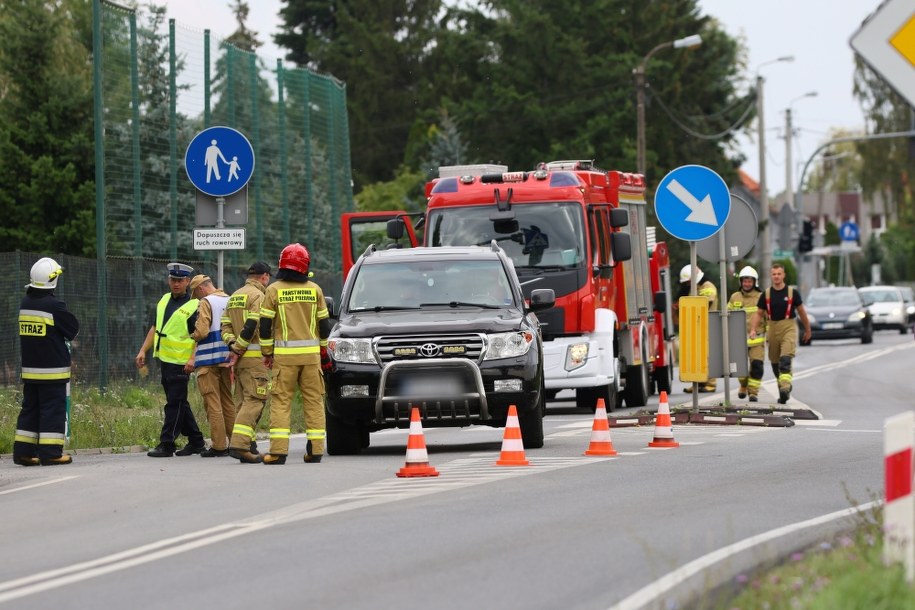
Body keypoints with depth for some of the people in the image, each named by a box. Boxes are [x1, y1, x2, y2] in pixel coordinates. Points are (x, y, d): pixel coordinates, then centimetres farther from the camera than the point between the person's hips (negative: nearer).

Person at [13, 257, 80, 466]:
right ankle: (50, 453, -6)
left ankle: (23, 451, 12)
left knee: (30, 408, 13)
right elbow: (73, 329, -6)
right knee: (53, 408, -3)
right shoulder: (54, 305, -16)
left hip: (29, 368, 7)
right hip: (53, 369, -7)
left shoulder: (25, 304, 5)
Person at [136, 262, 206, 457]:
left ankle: (166, 444, -6)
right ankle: (196, 441, 23)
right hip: (164, 359, 8)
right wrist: (143, 351, 15)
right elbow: (155, 328, 21)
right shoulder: (164, 300, 14)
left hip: (181, 362, -8)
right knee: (180, 404, 14)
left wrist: (193, 359, -23)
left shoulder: (194, 306, -9)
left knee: (175, 403, -7)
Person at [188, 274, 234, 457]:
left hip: (209, 359, -7)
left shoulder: (206, 303, -11)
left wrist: (192, 336, 1)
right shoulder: (229, 301, 10)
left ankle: (219, 446, -5)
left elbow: (201, 332, -18)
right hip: (227, 358, 7)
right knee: (228, 402, 15)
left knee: (213, 403, -3)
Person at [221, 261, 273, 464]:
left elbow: (225, 326, 13)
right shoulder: (258, 296, -8)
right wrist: (238, 350, -11)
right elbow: (251, 326, -18)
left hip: (240, 358, 9)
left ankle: (249, 445, 11)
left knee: (243, 401, 11)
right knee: (254, 401, -11)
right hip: (254, 356, -9)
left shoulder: (234, 297, 19)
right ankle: (239, 444, -21)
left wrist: (233, 345, 0)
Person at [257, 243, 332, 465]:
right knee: (314, 402, 7)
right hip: (311, 355, 2)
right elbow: (324, 324, 9)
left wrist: (267, 352, 9)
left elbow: (265, 325, -2)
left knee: (281, 402, 0)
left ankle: (278, 450, -8)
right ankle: (316, 450, 6)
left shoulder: (274, 290, -2)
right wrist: (324, 352, 20)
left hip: (284, 355, -2)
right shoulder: (314, 290, 4)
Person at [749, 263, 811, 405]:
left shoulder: (792, 292, 0)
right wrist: (753, 329, -6)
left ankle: (785, 388, -32)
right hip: (773, 328, 4)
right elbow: (758, 313, 9)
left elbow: (801, 312, 10)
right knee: (775, 362, 9)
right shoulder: (766, 294, 5)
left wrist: (807, 330, 18)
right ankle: (783, 391, 24)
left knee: (785, 359, -21)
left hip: (789, 328, -4)